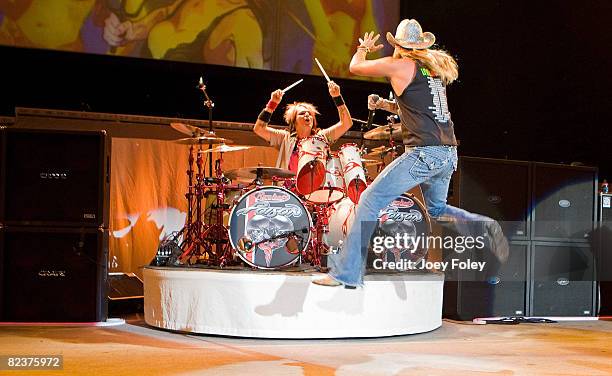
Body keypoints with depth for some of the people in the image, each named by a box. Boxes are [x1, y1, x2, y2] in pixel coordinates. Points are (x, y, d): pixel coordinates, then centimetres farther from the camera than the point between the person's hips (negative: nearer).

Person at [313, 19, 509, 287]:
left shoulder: (398, 65, -3)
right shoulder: (436, 66, 19)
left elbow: (355, 67, 9)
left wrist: (364, 48, 29)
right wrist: (384, 105, 24)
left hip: (424, 152, -8)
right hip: (449, 153, 8)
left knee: (371, 200, -6)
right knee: (437, 209, 29)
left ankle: (346, 272, -11)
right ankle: (482, 225, 4)